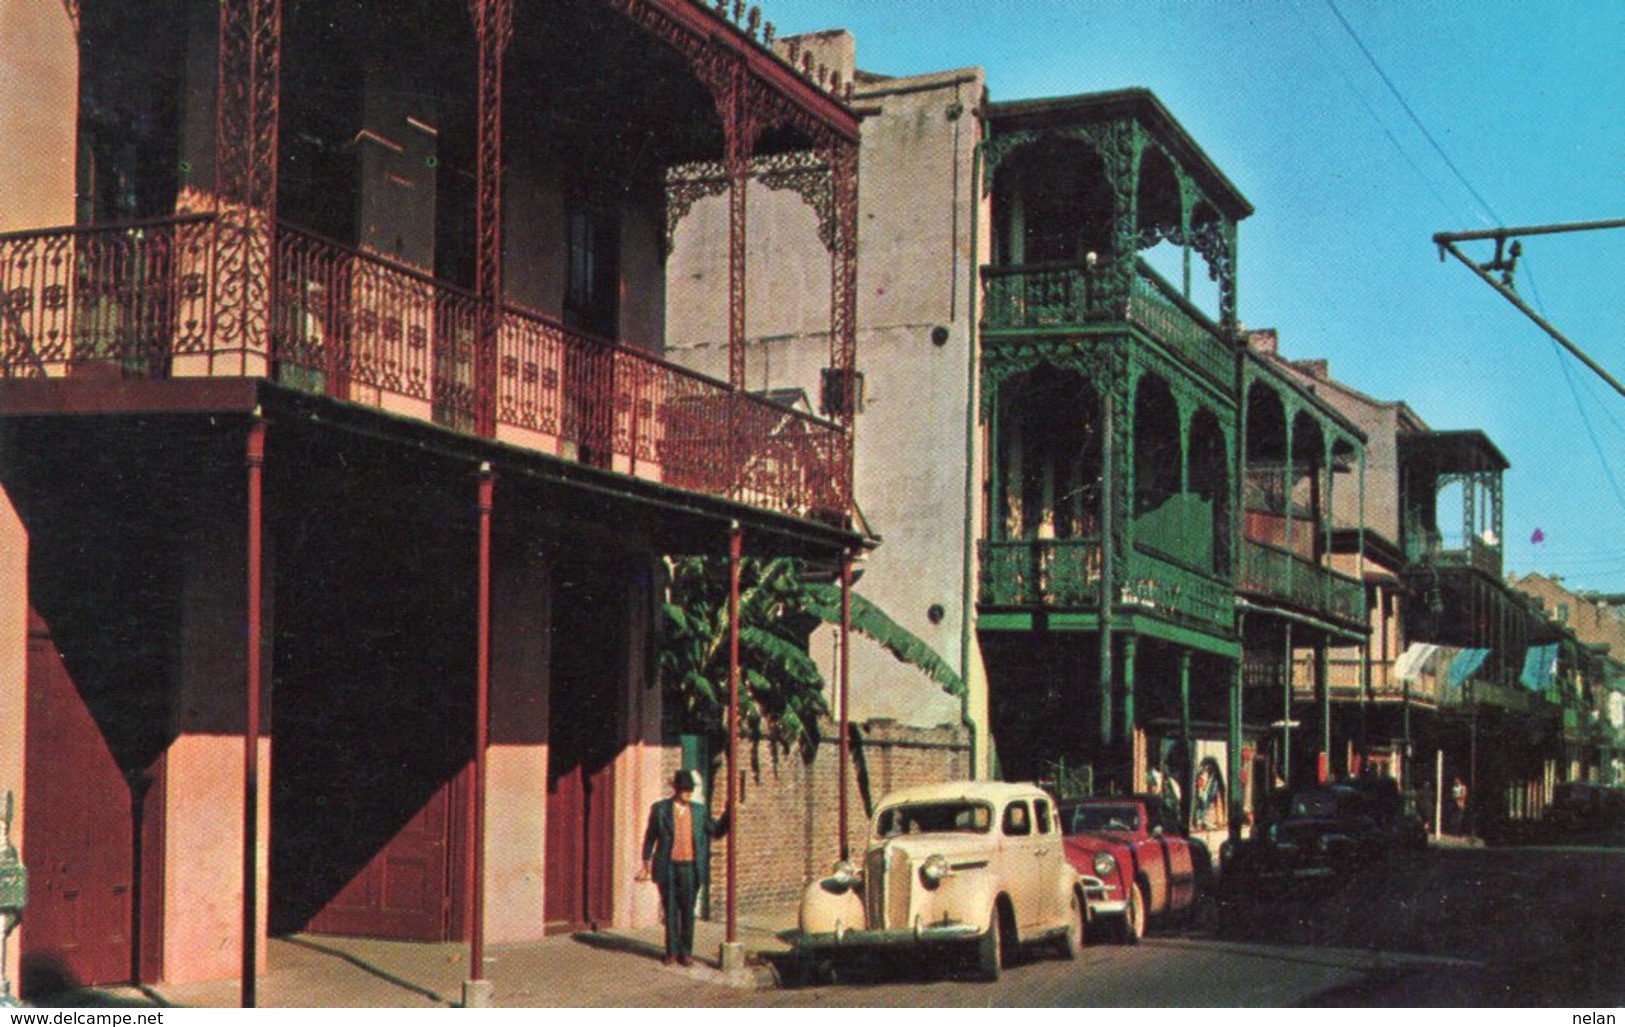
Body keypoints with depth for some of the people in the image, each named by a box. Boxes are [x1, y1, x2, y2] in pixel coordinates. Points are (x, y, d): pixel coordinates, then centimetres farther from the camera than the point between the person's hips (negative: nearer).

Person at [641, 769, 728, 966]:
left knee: (687, 911, 4)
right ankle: (671, 952, 14)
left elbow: (717, 831, 9)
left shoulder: (699, 810, 7)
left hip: (690, 868, 1)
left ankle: (686, 952, 13)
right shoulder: (660, 809, 2)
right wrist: (646, 864, 5)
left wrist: (728, 813, -4)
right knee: (670, 910, 5)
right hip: (668, 868, -1)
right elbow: (650, 838, 7)